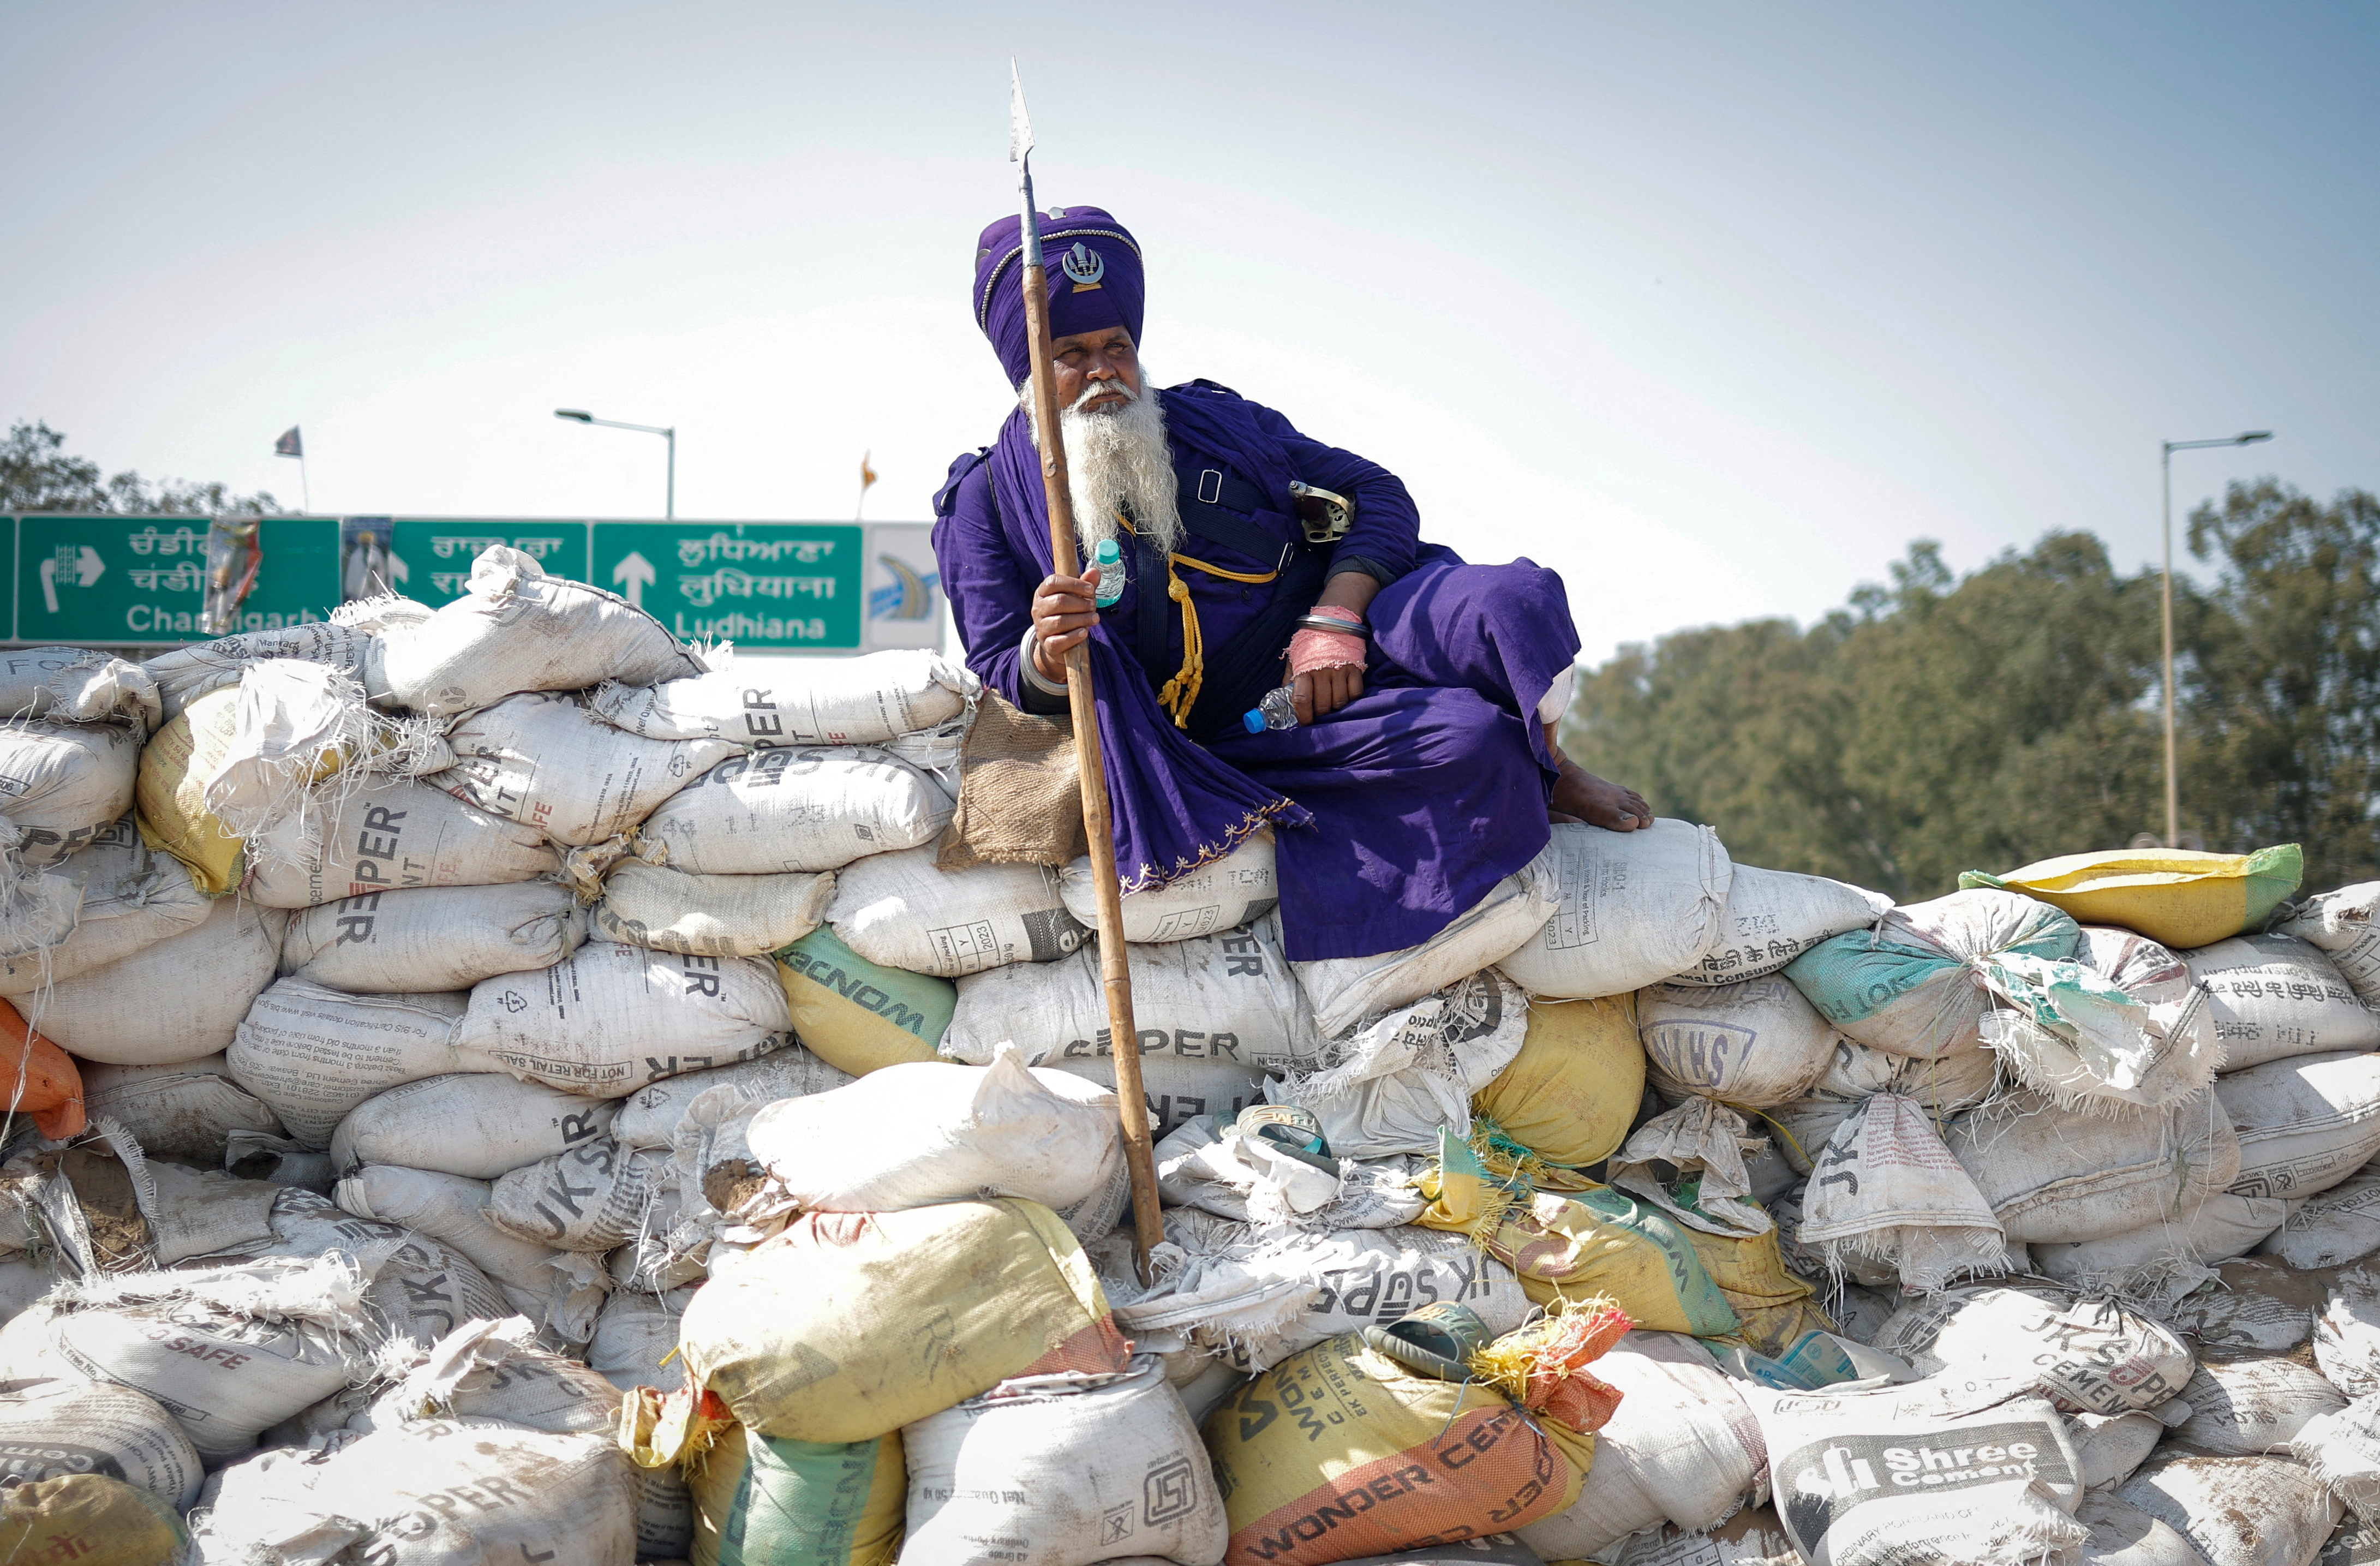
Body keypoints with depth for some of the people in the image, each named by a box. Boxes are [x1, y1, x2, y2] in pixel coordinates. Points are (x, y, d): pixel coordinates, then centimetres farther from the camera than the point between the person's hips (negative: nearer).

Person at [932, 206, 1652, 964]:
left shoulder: (1212, 418, 14)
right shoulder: (986, 500, 8)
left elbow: (1376, 492, 9)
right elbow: (999, 675, 2)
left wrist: (1334, 619, -11)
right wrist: (1045, 657, -25)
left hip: (1350, 628, 4)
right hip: (1243, 729, -3)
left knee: (1511, 605, -29)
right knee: (1467, 739, -32)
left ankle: (1541, 756, 1)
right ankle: (1537, 785, 2)